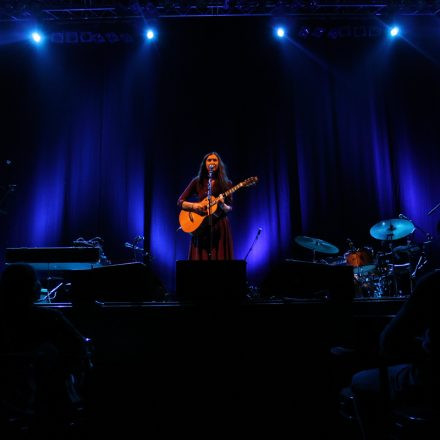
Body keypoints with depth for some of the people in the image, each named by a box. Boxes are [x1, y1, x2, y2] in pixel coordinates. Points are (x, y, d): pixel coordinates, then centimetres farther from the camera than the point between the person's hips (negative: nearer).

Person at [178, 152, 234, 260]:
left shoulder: (226, 184, 5)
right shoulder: (197, 181, 5)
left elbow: (229, 209, 4)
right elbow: (180, 202, 5)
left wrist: (222, 205, -18)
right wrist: (194, 206, -13)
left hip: (220, 226, 0)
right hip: (201, 226, 0)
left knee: (220, 257, -2)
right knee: (200, 257, -1)